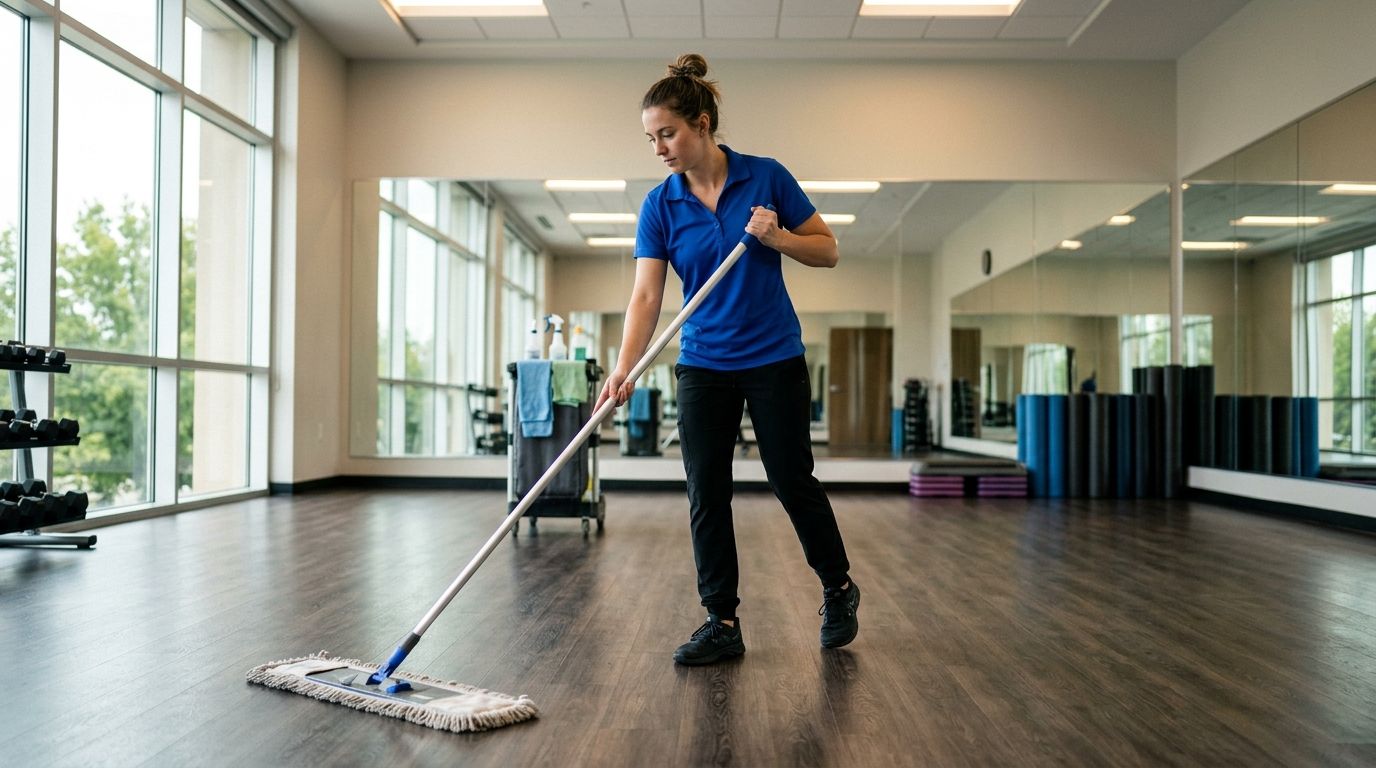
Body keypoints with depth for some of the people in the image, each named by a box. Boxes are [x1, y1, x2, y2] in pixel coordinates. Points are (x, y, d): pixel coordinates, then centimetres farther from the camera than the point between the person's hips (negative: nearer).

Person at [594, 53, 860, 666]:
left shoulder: (766, 178, -7)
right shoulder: (659, 206, -3)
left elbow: (827, 250, -1)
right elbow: (646, 295, -9)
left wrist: (775, 235, -20)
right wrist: (624, 368, -23)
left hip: (774, 360, -2)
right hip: (703, 366, 3)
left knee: (792, 482, 5)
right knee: (706, 495, 1)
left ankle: (838, 588, 28)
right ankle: (722, 623, 12)